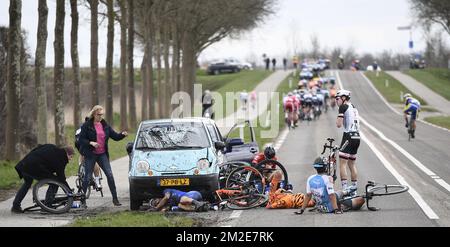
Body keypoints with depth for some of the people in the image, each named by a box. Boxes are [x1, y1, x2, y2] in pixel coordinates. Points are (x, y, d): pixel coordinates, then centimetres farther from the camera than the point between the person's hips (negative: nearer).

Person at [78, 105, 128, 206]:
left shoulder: (105, 125, 9)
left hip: (102, 154, 4)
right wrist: (91, 143, -24)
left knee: (110, 175, -5)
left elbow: (115, 136, 8)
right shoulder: (87, 125, -6)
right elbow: (81, 140, -8)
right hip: (90, 154, -4)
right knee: (87, 177, 1)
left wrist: (122, 134, -11)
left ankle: (115, 199, 0)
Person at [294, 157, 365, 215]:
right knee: (361, 200, 0)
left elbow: (308, 195, -5)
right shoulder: (328, 178, -21)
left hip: (320, 208, 7)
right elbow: (331, 195, -25)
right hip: (331, 207, -7)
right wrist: (336, 209, -26)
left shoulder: (310, 179, -7)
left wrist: (302, 209, 0)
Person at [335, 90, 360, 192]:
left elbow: (339, 124, -11)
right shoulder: (354, 108, 18)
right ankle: (354, 189, 18)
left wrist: (338, 120, 6)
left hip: (348, 136, -8)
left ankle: (344, 189, -15)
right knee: (352, 164, 16)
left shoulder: (343, 107, -7)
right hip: (357, 137, 8)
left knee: (342, 164, -7)